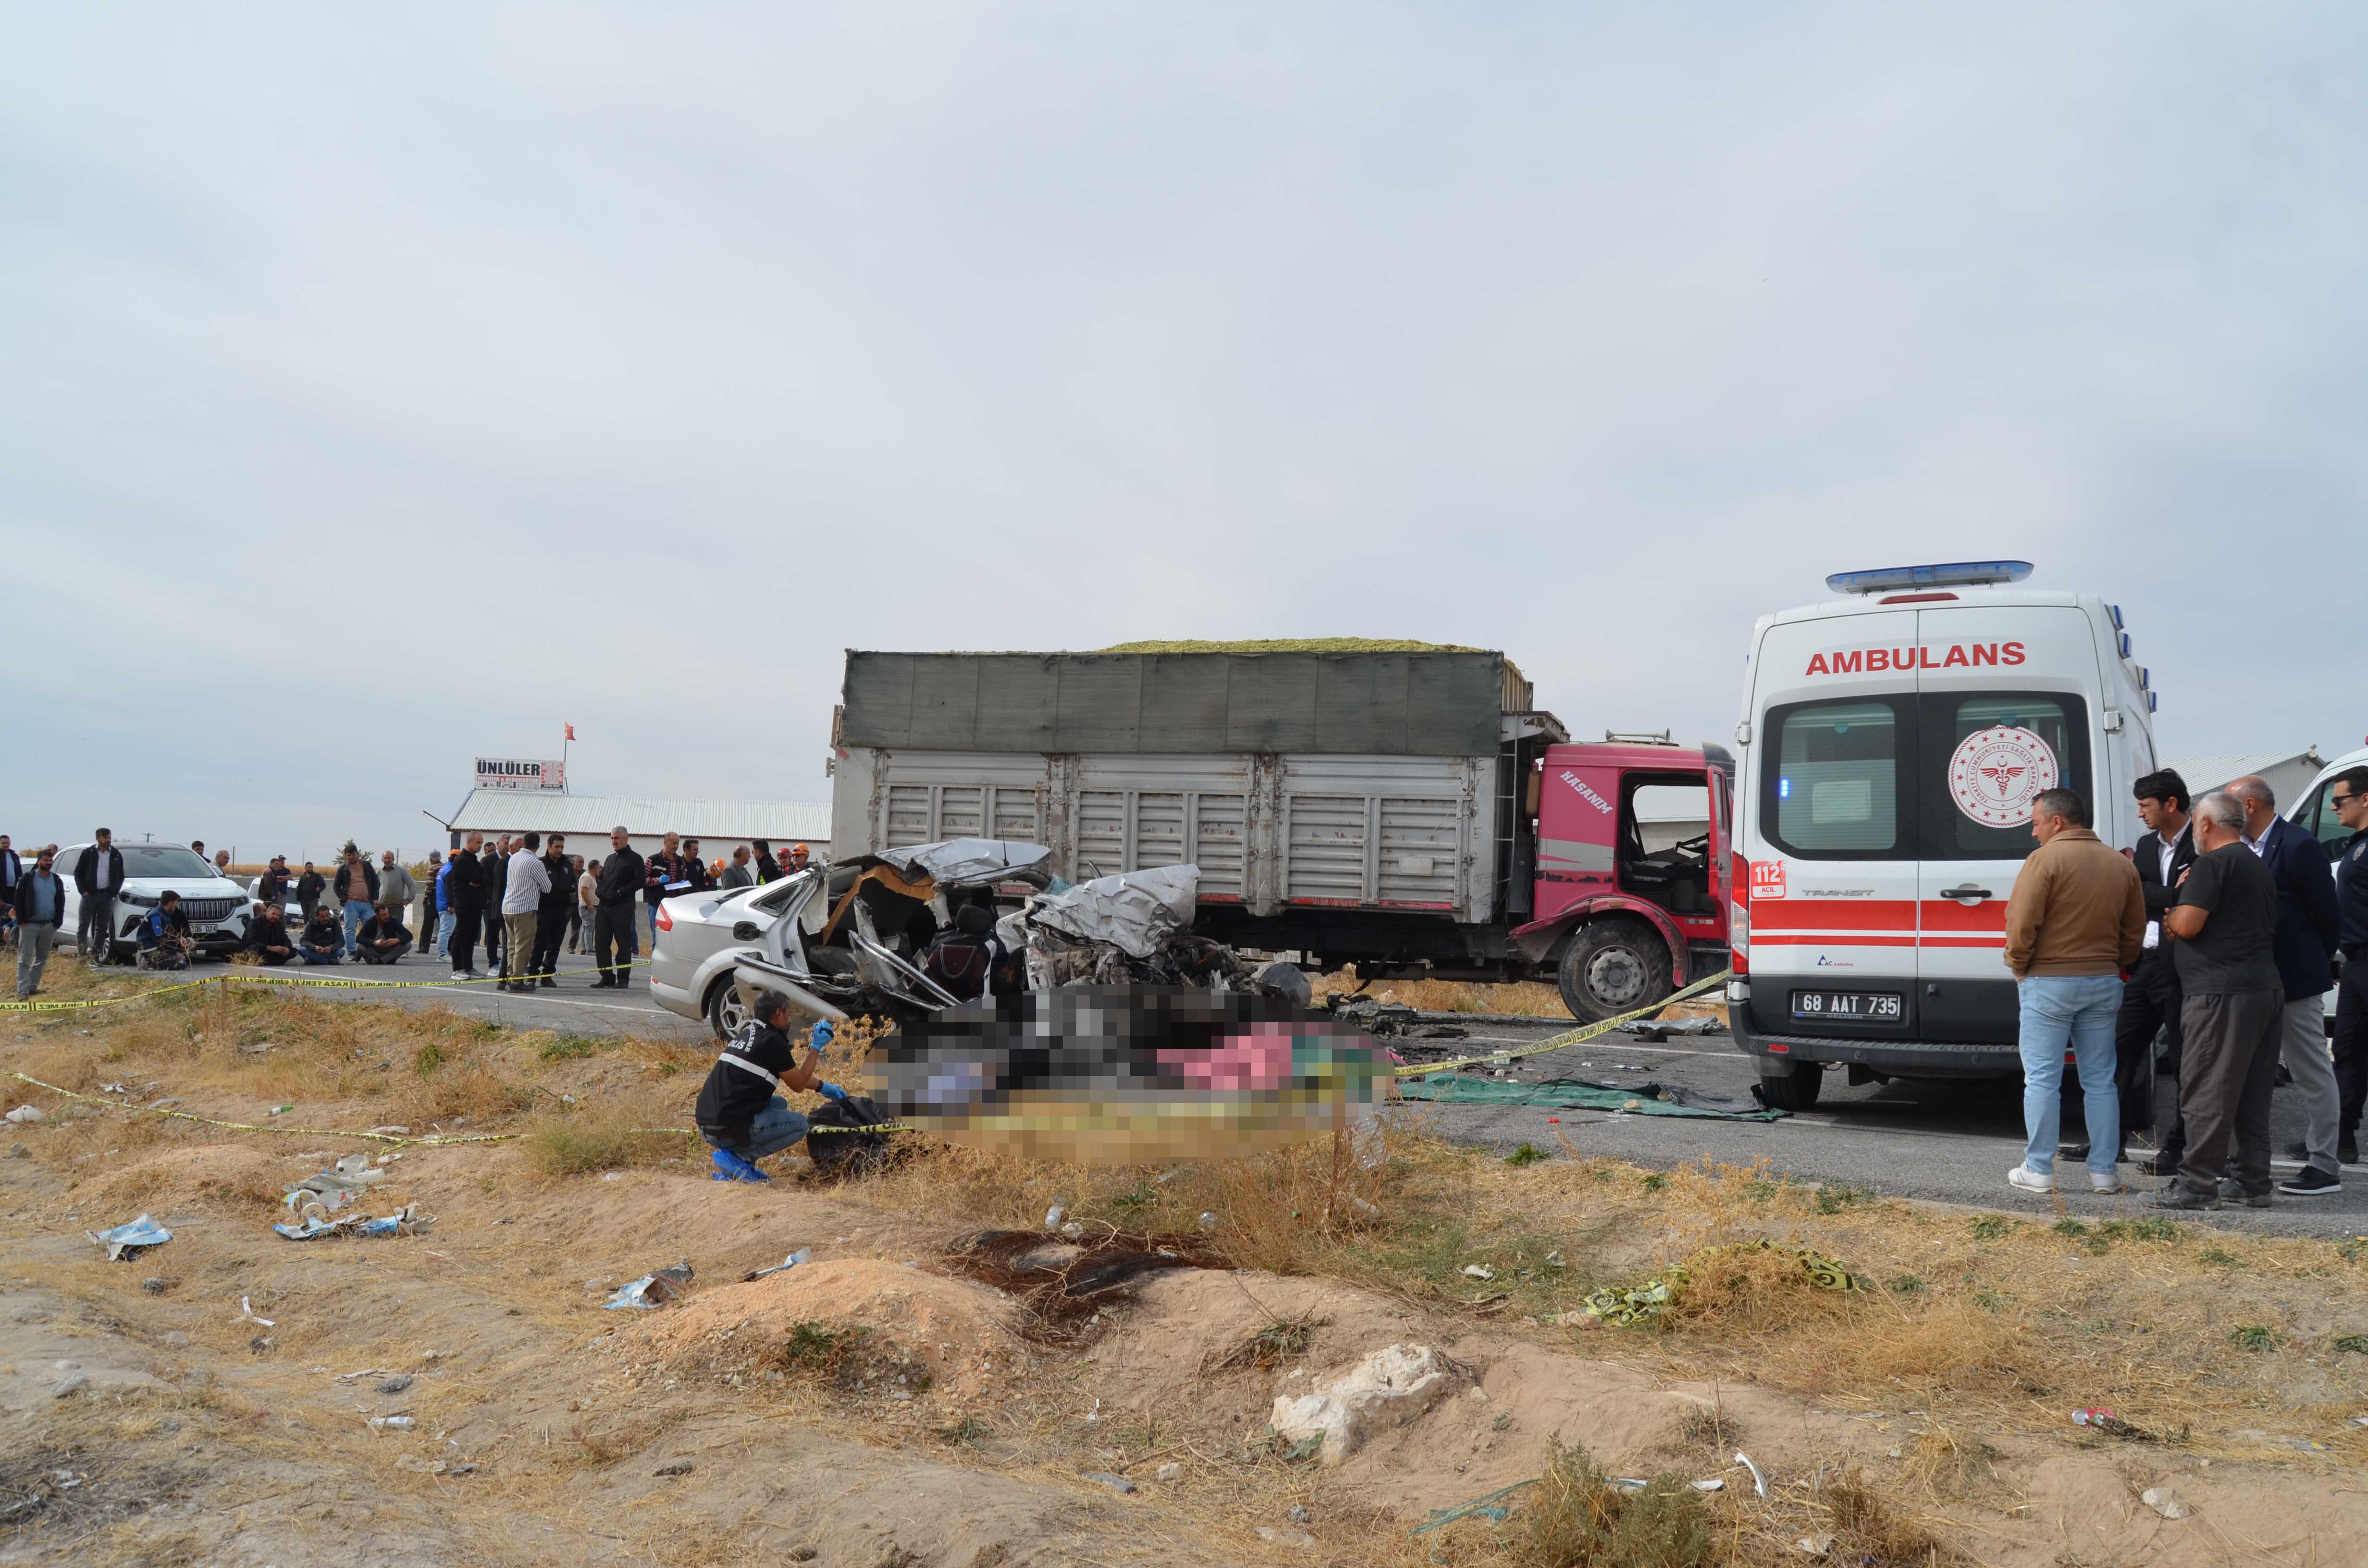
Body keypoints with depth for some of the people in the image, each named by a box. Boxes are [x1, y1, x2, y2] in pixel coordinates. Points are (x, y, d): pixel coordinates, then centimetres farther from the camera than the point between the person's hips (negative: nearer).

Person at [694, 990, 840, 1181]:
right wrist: (817, 1047, 6)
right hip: (729, 1129, -9)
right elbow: (798, 1084, 1)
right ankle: (736, 1158, -4)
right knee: (799, 1125, 5)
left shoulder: (748, 1033, 17)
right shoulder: (773, 1042, -11)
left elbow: (792, 1074, 30)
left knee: (779, 1103, 25)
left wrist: (822, 1086, 35)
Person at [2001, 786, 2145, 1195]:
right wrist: (2110, 965, 18)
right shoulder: (2122, 865, 7)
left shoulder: (2045, 859, -12)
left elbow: (2021, 924, -16)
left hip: (2049, 982, -5)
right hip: (2103, 982, 6)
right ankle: (2104, 1171, 15)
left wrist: (2019, 967, -2)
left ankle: (2039, 1170, 5)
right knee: (2099, 1081, 12)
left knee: (2042, 1079, 1)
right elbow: (2135, 933, 10)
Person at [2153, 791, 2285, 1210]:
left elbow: (2187, 925, -17)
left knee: (2205, 1093, -5)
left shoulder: (2213, 863, -11)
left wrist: (2172, 915, 4)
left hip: (2221, 992, -9)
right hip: (2266, 989, 9)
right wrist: (2180, 922, 18)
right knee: (2252, 1093, 13)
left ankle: (2199, 1183, -3)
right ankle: (2255, 1183, 18)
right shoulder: (2259, 867, 20)